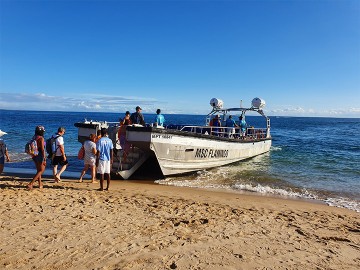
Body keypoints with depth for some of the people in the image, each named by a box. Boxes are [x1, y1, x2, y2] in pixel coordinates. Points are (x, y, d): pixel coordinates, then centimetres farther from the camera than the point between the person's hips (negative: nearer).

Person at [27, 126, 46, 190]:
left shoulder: (34, 138, 7)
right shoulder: (41, 138, -15)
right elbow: (42, 149, -19)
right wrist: (44, 159, -18)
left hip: (35, 155, 8)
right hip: (40, 155, -8)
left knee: (38, 170, 17)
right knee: (41, 170, 2)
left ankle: (40, 184, 23)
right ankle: (30, 184, -7)